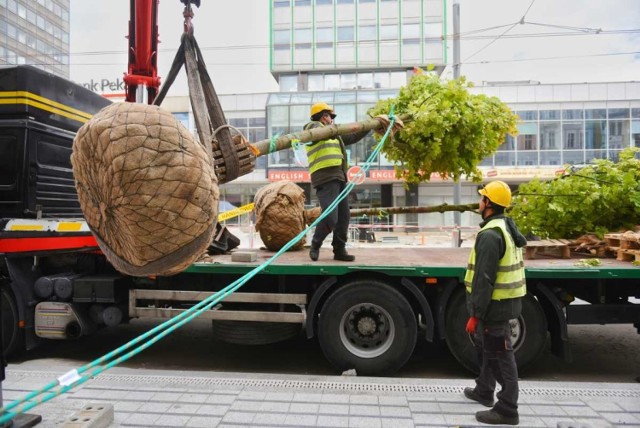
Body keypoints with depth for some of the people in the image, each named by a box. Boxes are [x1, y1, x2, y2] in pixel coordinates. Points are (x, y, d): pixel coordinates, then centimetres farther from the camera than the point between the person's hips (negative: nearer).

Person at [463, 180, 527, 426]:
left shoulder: (490, 234, -21)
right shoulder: (508, 228, 12)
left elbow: (484, 279, -24)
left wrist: (475, 314, -20)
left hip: (495, 304, -11)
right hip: (507, 299, 11)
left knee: (500, 355, 0)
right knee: (487, 347, 24)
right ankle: (484, 391, 39)